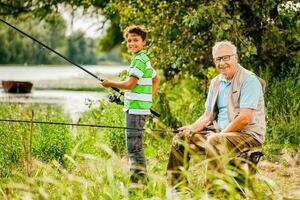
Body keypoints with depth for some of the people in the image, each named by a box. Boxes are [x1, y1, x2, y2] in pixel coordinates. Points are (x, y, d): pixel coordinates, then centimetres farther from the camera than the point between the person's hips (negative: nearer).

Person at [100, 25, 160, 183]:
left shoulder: (138, 60, -13)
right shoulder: (144, 59, 19)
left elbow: (129, 84, -18)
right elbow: (156, 79, 30)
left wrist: (110, 83, -5)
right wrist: (149, 96, 21)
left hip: (135, 109, -11)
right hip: (138, 107, 11)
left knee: (134, 145, -10)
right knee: (135, 145, 14)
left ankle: (138, 179, -9)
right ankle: (138, 178, 18)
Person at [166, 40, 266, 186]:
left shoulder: (249, 80, -13)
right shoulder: (216, 82, 13)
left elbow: (245, 118, -21)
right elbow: (208, 116, 17)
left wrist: (220, 134, -17)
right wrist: (193, 128, -3)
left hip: (248, 134, -9)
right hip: (220, 132, 9)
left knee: (214, 142, -36)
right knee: (180, 140, 4)